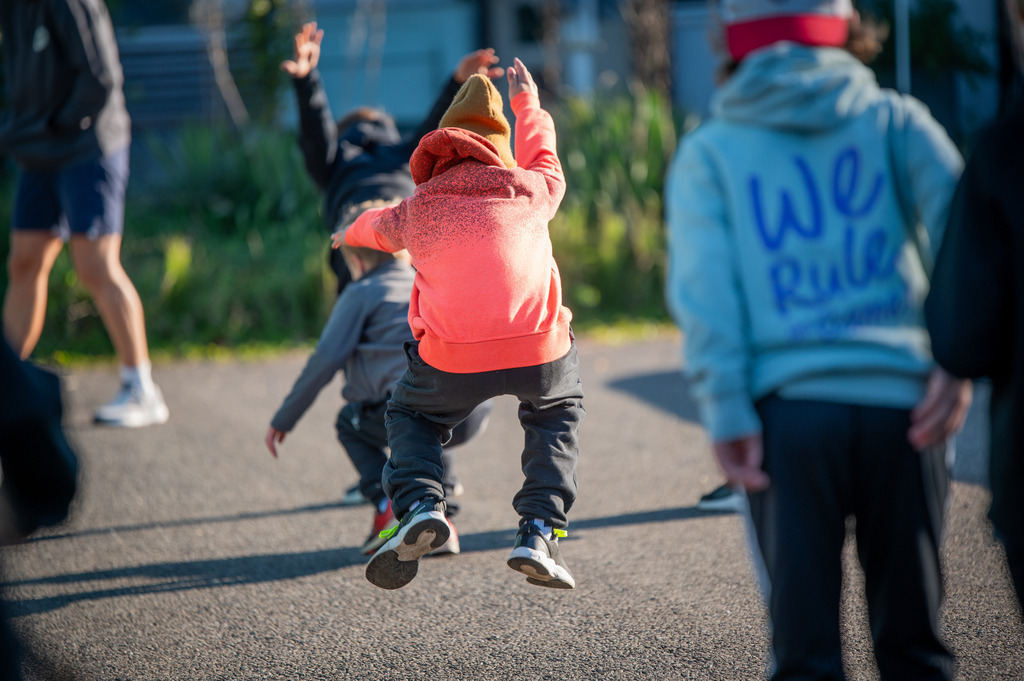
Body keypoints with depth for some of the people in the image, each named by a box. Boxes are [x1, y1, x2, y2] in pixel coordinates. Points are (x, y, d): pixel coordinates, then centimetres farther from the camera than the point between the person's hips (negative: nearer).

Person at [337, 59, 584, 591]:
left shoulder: (417, 211, 15)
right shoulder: (531, 190, 13)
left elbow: (380, 228, 39)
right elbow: (545, 163, 39)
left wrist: (351, 233, 63)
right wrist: (528, 105, 56)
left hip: (454, 360, 0)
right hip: (539, 348, 0)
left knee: (411, 416, 29)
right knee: (558, 413, 31)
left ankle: (419, 504, 0)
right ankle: (540, 531, 11)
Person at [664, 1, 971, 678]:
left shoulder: (707, 152, 13)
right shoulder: (895, 120, 14)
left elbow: (703, 288, -2)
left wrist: (726, 414, -8)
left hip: (785, 404, -1)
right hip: (900, 400, 1)